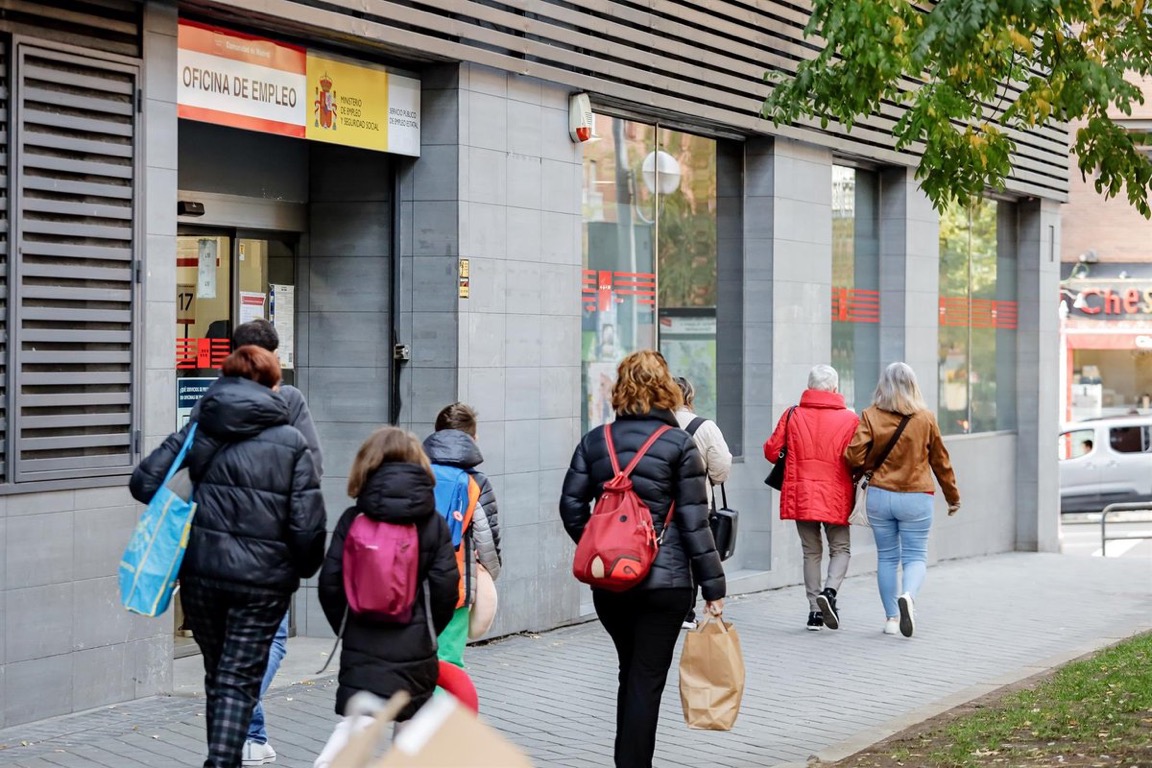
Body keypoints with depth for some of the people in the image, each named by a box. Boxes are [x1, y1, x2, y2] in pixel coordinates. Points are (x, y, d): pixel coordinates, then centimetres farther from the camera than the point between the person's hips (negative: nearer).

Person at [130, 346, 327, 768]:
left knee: (217, 673, 20)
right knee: (239, 679, 4)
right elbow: (308, 524, -10)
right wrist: (304, 568, 8)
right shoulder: (292, 444, -5)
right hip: (263, 580, -3)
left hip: (201, 573, 3)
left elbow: (143, 482, -3)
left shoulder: (198, 432, 2)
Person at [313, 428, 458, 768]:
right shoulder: (434, 524, -2)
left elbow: (330, 583, -3)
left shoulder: (352, 520, -1)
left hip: (362, 644, 0)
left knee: (358, 720, -2)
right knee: (412, 724, 15)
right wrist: (427, 631, 9)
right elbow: (445, 587, -7)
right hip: (414, 646, 0)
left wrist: (348, 628, 11)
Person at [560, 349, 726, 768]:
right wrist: (713, 585, -3)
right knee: (647, 679, 2)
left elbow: (571, 505, 3)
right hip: (665, 581, -4)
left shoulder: (594, 441, 4)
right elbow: (694, 522, -8)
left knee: (631, 671, 19)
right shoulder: (679, 444, -7)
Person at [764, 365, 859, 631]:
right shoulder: (850, 419, -3)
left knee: (811, 552, 12)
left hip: (801, 496, 2)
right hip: (836, 497, -2)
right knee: (841, 549, 11)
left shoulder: (792, 416, 1)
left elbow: (771, 451, 3)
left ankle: (815, 610, 9)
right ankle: (829, 591, -14)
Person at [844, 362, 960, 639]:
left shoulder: (870, 416, -4)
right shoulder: (925, 418, -2)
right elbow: (940, 461, 7)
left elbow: (854, 456, -11)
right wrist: (953, 496, 18)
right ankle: (908, 596, -24)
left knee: (886, 557, 12)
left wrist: (864, 471, 13)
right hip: (916, 498, -1)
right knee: (915, 556, 5)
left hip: (879, 496, 1)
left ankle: (891, 618, 14)